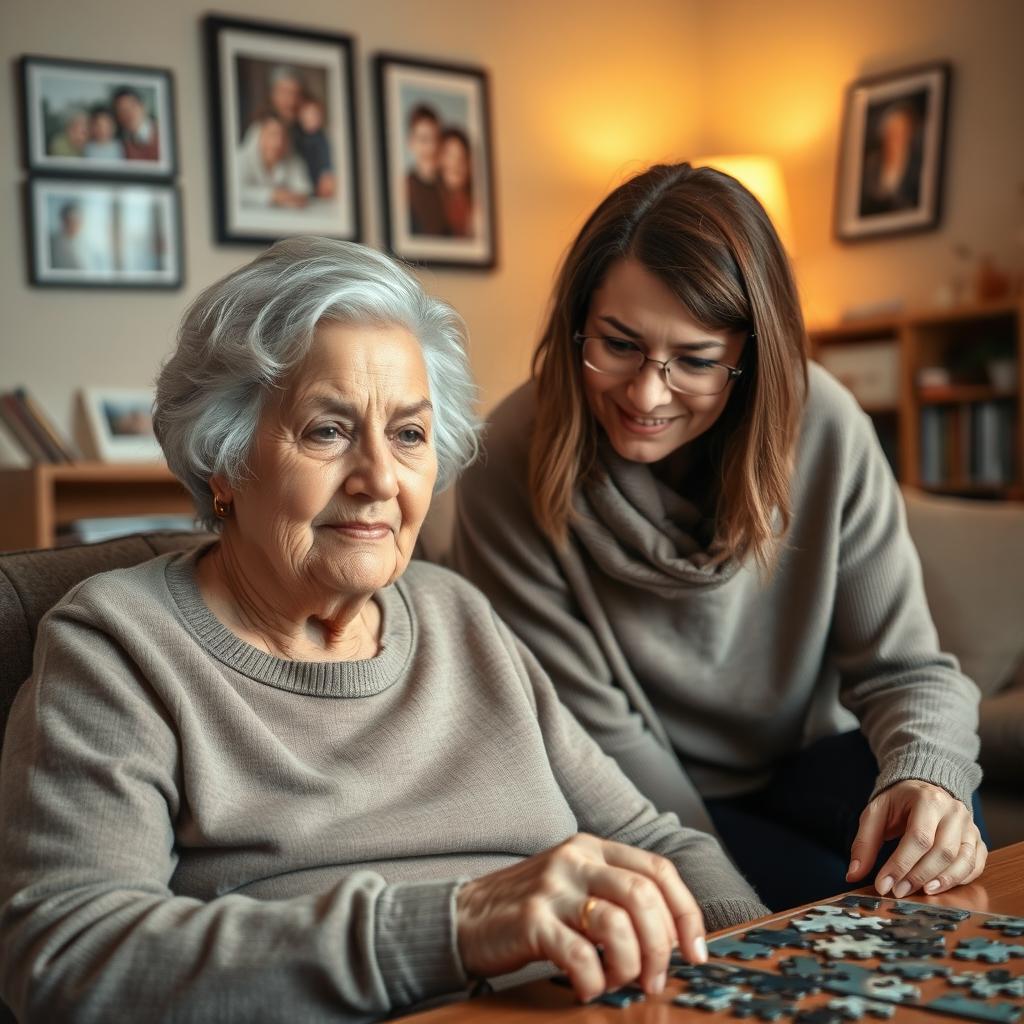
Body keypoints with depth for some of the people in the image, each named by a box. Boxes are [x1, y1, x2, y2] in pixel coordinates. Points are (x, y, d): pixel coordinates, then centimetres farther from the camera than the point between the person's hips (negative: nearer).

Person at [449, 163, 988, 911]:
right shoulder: (514, 463, -20)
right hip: (641, 809, -3)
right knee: (854, 904, -28)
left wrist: (926, 773, -33)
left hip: (807, 766, 3)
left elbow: (901, 664, -10)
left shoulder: (822, 428, -14)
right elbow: (593, 727, -16)